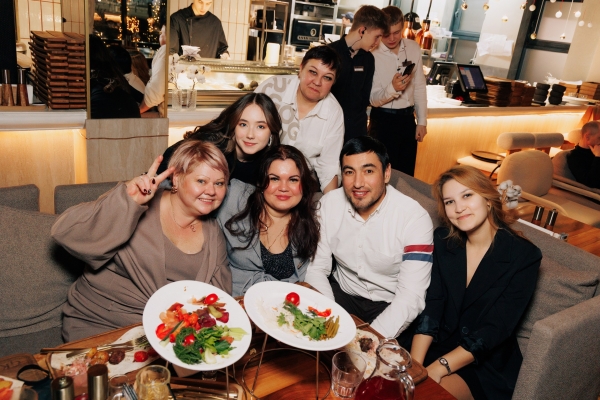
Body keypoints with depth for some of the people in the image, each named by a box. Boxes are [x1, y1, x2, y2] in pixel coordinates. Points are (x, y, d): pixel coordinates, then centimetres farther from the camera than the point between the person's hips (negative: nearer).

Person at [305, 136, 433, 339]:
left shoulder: (415, 218, -19)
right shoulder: (329, 204, -8)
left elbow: (411, 296, -21)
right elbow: (316, 268, -5)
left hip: (390, 306, -3)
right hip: (341, 292, 4)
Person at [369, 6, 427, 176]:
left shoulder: (414, 48, 2)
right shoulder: (373, 55, -13)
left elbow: (420, 87, 9)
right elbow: (373, 100, -14)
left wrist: (422, 121, 7)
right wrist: (393, 88, -33)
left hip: (408, 118, 5)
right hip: (383, 120, -4)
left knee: (407, 174, 15)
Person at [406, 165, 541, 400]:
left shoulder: (523, 256, -12)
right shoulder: (443, 240, -2)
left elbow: (496, 329, -17)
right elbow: (431, 305, -7)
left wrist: (438, 368, -24)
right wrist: (414, 364, -20)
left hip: (485, 364, -3)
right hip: (438, 343, 3)